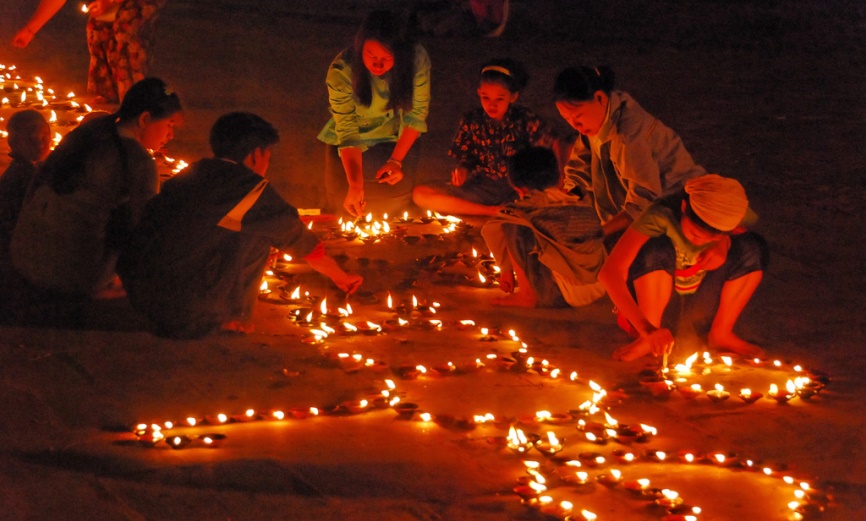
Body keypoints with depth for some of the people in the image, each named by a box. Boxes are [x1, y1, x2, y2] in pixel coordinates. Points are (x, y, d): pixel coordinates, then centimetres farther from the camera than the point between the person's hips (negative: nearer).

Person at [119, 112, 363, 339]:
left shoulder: (193, 173, 15)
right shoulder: (250, 188, -4)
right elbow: (300, 240, 9)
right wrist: (342, 278, 25)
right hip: (185, 310, -7)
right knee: (257, 238, 3)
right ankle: (229, 318, 9)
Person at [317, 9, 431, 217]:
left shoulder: (417, 60, -28)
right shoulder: (342, 70, -30)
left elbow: (416, 114, -13)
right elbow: (347, 132, -26)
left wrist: (396, 159, -15)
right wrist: (355, 185, -35)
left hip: (396, 139, 1)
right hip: (350, 144, -1)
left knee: (396, 207, -8)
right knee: (343, 204, -8)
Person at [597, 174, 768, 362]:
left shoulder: (735, 210, -21)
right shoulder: (662, 214, -31)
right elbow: (609, 272, -38)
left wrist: (724, 243, -21)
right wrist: (646, 328, -49)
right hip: (653, 298, -3)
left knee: (754, 247, -20)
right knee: (658, 249, -34)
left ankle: (721, 333, -10)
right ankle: (647, 339, -21)